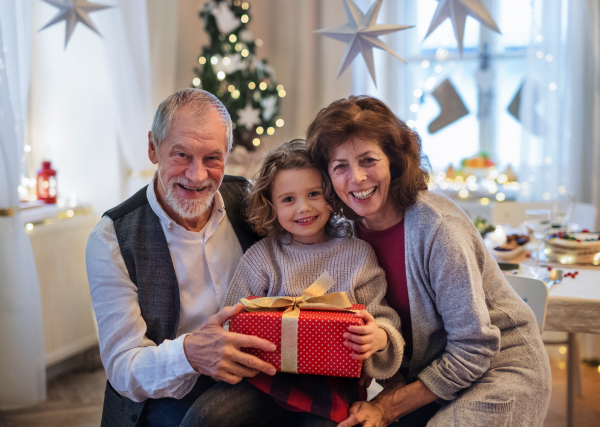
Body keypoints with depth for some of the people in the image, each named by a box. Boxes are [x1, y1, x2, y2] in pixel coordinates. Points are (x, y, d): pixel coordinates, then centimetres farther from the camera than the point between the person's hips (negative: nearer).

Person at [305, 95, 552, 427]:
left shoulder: (437, 227, -24)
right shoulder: (353, 229, -5)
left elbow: (474, 347, -21)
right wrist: (394, 386, -14)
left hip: (499, 370, -5)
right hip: (427, 370, 6)